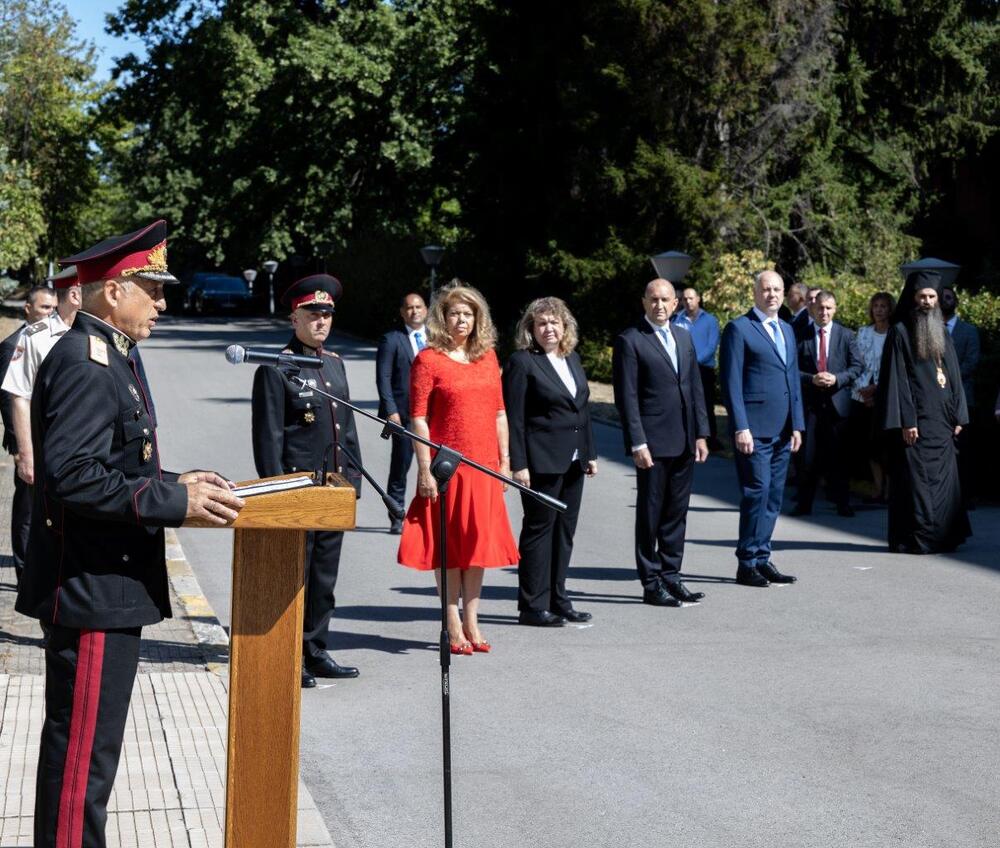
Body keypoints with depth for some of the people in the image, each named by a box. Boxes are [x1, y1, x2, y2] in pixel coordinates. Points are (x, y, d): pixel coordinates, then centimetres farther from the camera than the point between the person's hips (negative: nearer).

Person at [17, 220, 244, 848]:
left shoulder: (110, 358, 16)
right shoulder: (85, 363, -17)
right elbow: (70, 477, -26)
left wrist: (177, 484, 9)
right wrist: (176, 503, -25)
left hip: (109, 587, 11)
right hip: (93, 590, -11)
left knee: (89, 745, 19)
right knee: (84, 752, -4)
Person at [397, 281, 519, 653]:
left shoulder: (487, 357, 11)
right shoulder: (428, 359, -5)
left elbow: (499, 413, 14)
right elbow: (418, 418, -8)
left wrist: (504, 462, 10)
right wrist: (425, 469, -14)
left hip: (484, 468, 5)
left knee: (479, 541, 10)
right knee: (447, 544, 2)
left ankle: (471, 622, 20)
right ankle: (453, 626, 9)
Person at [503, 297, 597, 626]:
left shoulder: (573, 359, 14)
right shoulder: (521, 362, -8)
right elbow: (514, 417, -12)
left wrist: (590, 453, 14)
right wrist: (518, 464, -17)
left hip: (573, 462, 7)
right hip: (542, 462, -7)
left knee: (565, 531, 11)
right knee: (539, 529, -2)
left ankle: (558, 600, 20)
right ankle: (532, 606, 4)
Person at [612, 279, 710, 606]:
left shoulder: (684, 337, 14)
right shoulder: (630, 341, -6)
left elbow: (695, 388, 15)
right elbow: (627, 398, -10)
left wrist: (700, 434, 9)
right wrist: (638, 443, -15)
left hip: (684, 443, 6)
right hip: (653, 443, -6)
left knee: (677, 512, 11)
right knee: (650, 514, 2)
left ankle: (671, 576, 20)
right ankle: (651, 583, 8)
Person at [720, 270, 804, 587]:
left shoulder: (787, 330, 19)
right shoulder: (739, 328, -4)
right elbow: (731, 382, -8)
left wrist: (797, 425, 14)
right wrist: (740, 427, -14)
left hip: (781, 430, 7)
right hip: (754, 429, -7)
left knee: (774, 497, 7)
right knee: (757, 492, -9)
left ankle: (762, 559, 14)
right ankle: (747, 564, -2)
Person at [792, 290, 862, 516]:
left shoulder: (846, 335, 5)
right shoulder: (801, 335, 2)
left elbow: (856, 366, 2)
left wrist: (837, 378, -13)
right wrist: (811, 379, -15)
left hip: (837, 401, 1)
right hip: (809, 402, 0)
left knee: (838, 454, 6)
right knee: (808, 454, 2)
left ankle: (842, 502, 14)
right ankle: (804, 503, 9)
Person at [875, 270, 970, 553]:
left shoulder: (942, 332, 15)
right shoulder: (900, 332, -5)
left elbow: (953, 374, 16)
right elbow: (897, 378, -10)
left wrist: (958, 415, 9)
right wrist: (906, 421, -16)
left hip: (942, 420, 6)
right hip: (916, 421, -6)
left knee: (943, 478, 7)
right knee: (916, 479, -5)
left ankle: (944, 536, 14)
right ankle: (916, 538, 1)